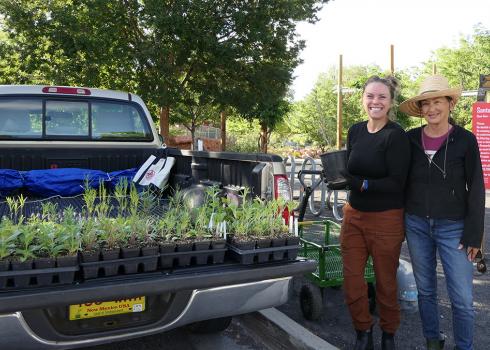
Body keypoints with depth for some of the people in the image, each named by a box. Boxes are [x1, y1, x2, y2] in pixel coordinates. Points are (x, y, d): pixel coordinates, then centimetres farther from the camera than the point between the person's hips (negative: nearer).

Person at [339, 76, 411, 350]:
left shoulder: (396, 135, -14)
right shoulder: (355, 131, 5)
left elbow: (396, 183, -19)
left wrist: (359, 183, -23)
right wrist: (335, 171, -8)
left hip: (386, 219, -5)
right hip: (354, 214, 5)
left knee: (386, 282, 13)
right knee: (351, 279, 9)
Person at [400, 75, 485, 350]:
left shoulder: (465, 140, -6)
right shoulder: (411, 139, 1)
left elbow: (476, 189, -5)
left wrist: (473, 234, -8)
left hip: (453, 227, -2)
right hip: (416, 224, 3)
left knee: (462, 298, 0)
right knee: (426, 290, 14)